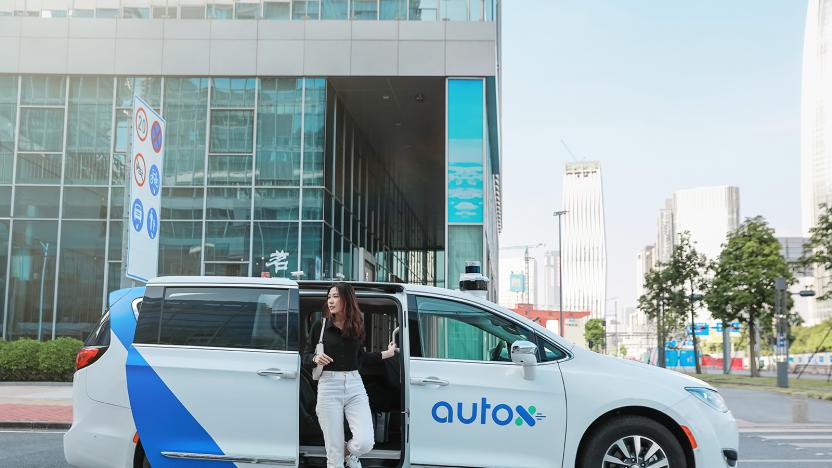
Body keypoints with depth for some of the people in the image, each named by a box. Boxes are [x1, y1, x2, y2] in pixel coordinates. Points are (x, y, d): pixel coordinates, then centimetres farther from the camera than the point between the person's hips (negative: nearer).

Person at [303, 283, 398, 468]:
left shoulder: (357, 327, 8)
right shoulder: (320, 326, 0)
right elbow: (305, 356, 6)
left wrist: (386, 354, 24)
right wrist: (315, 359, -15)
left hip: (355, 385, 2)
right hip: (329, 385, -2)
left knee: (365, 442, -12)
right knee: (334, 453, -1)